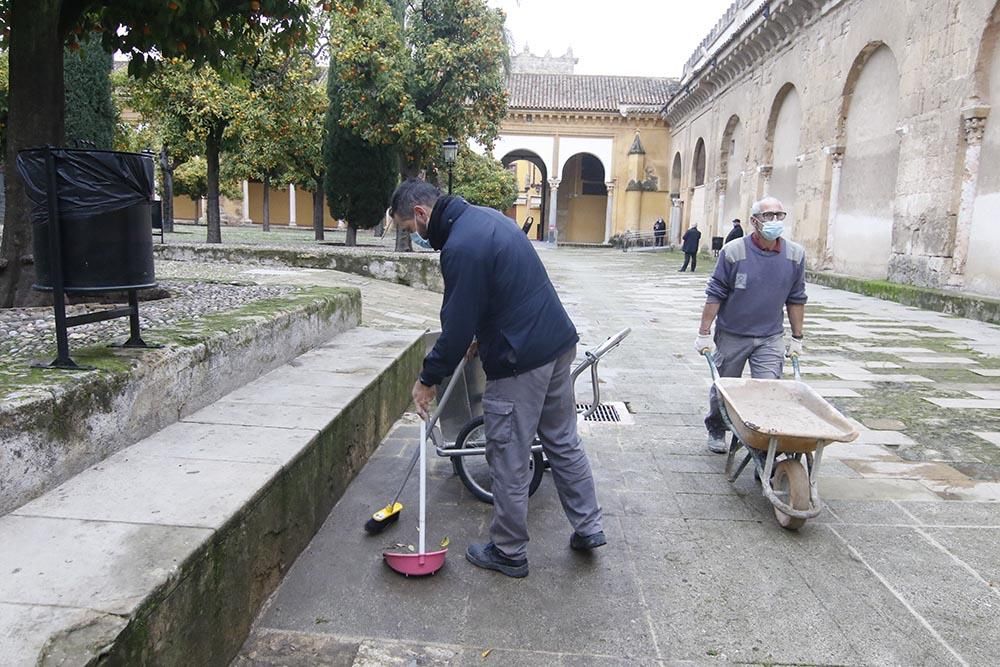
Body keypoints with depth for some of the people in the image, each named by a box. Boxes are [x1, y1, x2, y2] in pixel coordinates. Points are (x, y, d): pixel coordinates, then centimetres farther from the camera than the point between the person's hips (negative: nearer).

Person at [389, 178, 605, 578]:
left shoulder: (460, 247, -20)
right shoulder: (486, 216, 10)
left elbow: (457, 326, -17)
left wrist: (428, 379, -4)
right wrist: (483, 334, 18)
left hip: (520, 362, -10)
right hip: (558, 343, 10)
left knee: (509, 461, 5)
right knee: (563, 441, 19)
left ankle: (508, 553, 20)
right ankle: (588, 528, 30)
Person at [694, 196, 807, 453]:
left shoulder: (795, 255, -2)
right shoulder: (734, 251, -12)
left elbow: (796, 299, 7)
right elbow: (715, 295, -8)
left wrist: (797, 338, 9)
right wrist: (704, 334, -8)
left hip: (771, 338, 2)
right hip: (732, 336, -1)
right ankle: (716, 431, 37)